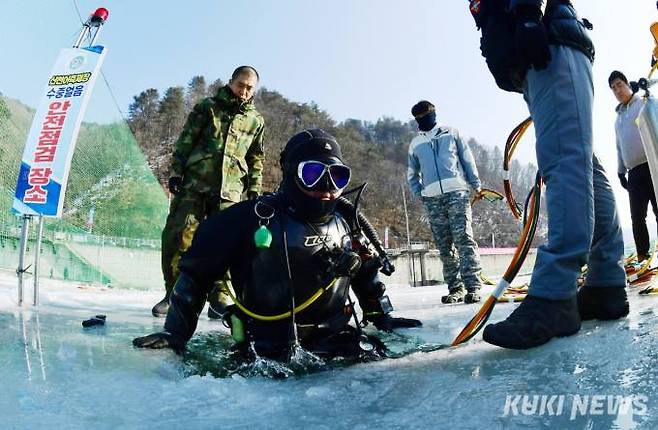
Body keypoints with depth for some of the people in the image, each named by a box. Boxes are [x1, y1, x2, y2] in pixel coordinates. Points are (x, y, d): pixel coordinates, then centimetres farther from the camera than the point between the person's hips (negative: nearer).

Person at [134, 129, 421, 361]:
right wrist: (176, 333, 2)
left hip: (336, 348, 5)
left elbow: (366, 274, 27)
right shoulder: (253, 217, -6)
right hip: (267, 354, -4)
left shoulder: (346, 223, 9)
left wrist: (383, 318, 23)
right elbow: (197, 271, 2)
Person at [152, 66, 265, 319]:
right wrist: (176, 172, -2)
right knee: (178, 236, -6)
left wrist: (254, 190, 11)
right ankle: (173, 294, 7)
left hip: (230, 191, 1)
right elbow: (185, 141, 7)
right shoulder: (207, 107, 10)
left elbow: (256, 160, 19)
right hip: (194, 184, -1)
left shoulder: (256, 121, 16)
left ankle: (219, 298, 7)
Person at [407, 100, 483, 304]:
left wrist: (476, 185, 4)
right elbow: (412, 174, 27)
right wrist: (419, 193, 11)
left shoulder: (451, 134, 13)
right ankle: (455, 288, 8)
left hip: (456, 192, -3)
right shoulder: (415, 144, 18)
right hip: (432, 199, 3)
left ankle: (473, 286, -13)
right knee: (444, 246, 1)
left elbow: (468, 159, 12)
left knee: (464, 239, -13)